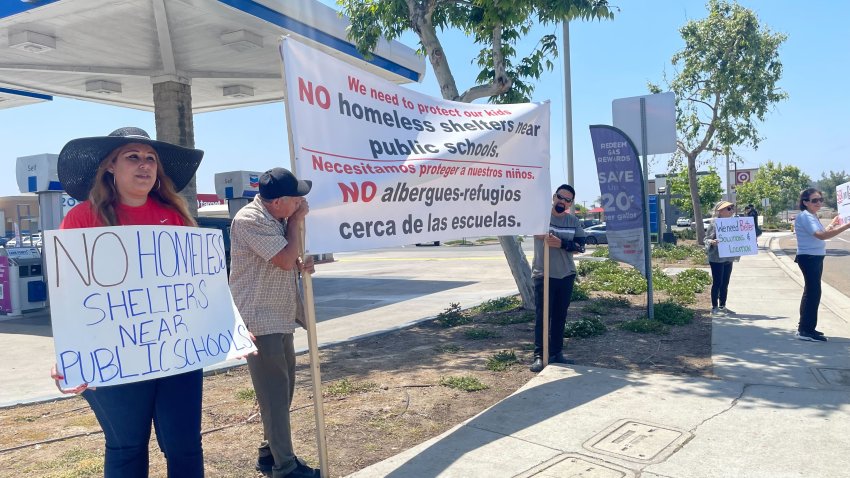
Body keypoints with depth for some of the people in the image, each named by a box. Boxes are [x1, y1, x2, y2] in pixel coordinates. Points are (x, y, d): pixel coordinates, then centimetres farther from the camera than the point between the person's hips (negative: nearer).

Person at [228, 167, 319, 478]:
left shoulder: (277, 218, 10)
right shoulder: (250, 220, -18)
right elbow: (285, 259, -23)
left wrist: (302, 264, 0)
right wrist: (296, 221, -11)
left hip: (280, 319, 9)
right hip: (260, 321, -9)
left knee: (281, 391, 16)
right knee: (274, 394, -2)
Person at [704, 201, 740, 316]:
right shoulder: (714, 223, -10)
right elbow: (707, 238, -12)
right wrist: (712, 242, -32)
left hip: (728, 258, 7)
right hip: (717, 258, -7)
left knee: (725, 284, 11)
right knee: (717, 283, -3)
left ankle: (722, 306, 21)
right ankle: (714, 308, 4)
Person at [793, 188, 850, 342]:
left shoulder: (812, 216, 14)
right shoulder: (805, 216, -18)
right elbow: (821, 235, -32)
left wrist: (832, 224, 20)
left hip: (815, 258, 11)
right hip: (808, 258, -11)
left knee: (810, 292, 15)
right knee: (814, 292, -11)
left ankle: (805, 327, 24)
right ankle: (806, 331, -6)